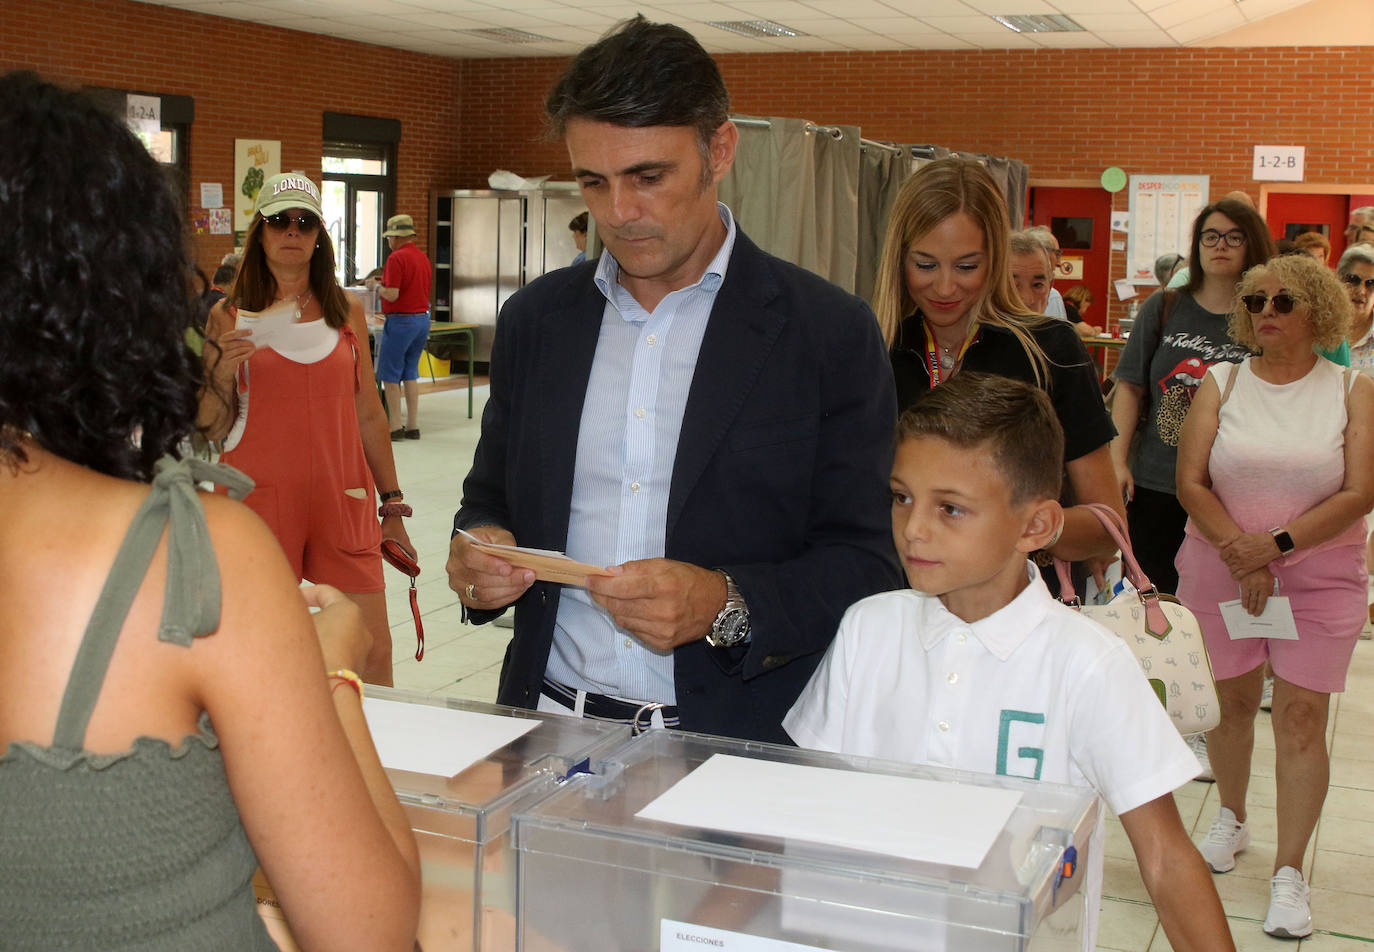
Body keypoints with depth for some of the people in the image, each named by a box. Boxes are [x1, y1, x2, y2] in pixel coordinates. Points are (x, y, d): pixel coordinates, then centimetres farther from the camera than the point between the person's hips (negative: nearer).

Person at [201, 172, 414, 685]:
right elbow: (212, 428, 5)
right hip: (261, 499, -1)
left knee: (373, 651, -1)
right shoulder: (230, 315, 4)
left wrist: (392, 506, 13)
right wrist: (222, 372, -14)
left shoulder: (346, 312, 10)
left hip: (343, 499, 2)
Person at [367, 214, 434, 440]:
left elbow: (392, 295, -19)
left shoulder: (396, 258, -15)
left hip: (401, 321, -8)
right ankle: (413, 426, 12)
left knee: (390, 374, 1)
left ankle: (395, 427, 1)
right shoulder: (423, 257, 11)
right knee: (411, 373, 13)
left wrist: (376, 286, -1)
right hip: (423, 318, 8)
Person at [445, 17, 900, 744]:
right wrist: (479, 554, -2)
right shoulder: (535, 319, 11)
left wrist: (727, 607, -18)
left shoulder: (829, 334, -2)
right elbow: (490, 497, 20)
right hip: (549, 726, 3)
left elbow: (867, 566, -3)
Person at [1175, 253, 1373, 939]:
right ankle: (1232, 819, 35)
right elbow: (1190, 482, -5)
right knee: (1231, 702, 11)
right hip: (1221, 569, 2)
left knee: (1301, 719, -3)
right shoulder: (1221, 383, 1)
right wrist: (1241, 553, -16)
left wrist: (1276, 544, -18)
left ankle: (1288, 872, 5)